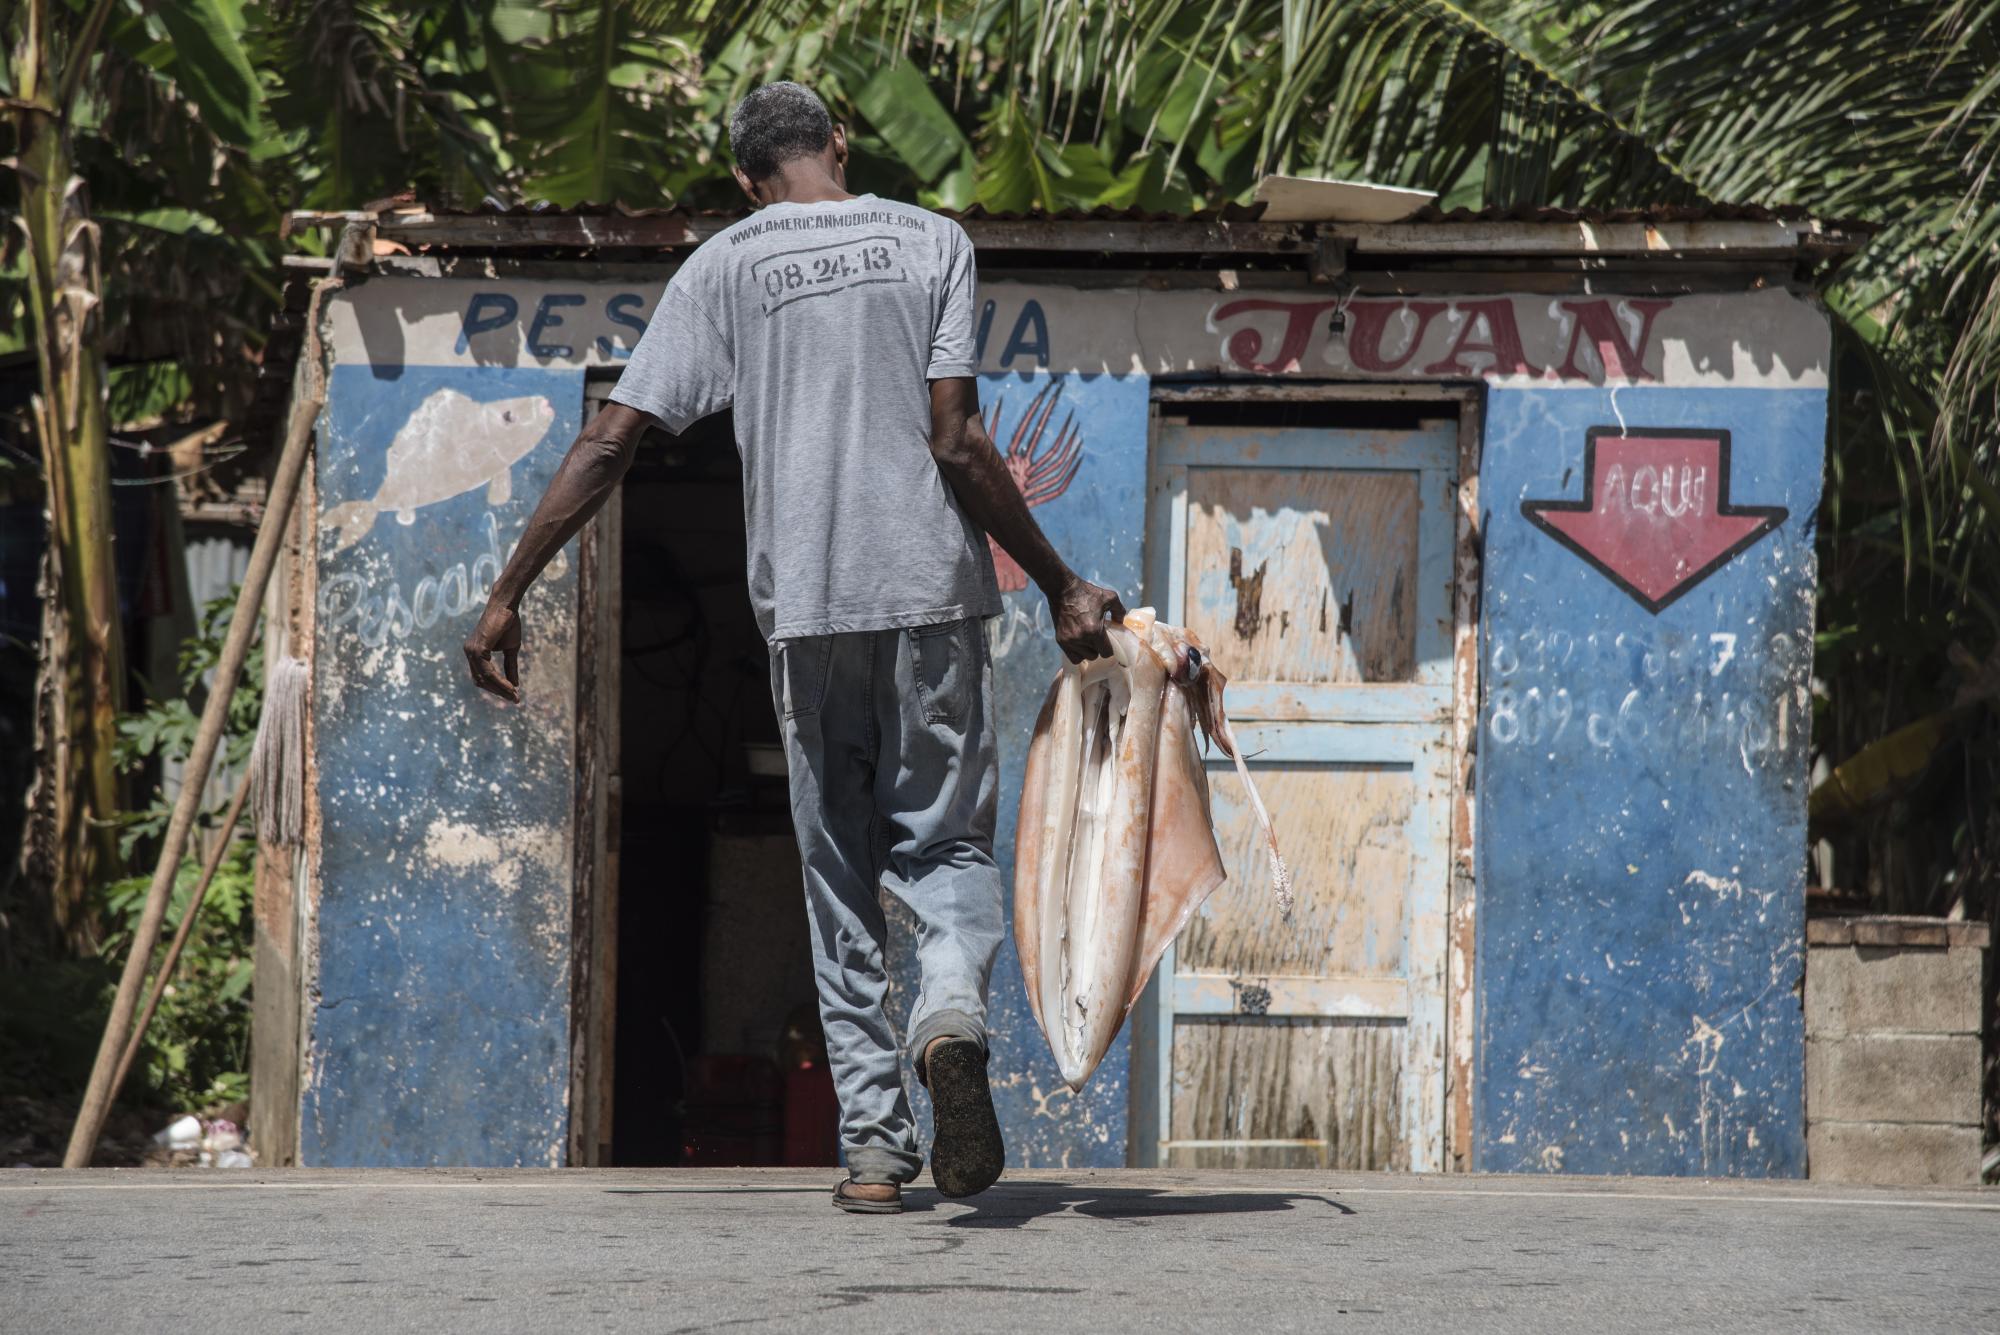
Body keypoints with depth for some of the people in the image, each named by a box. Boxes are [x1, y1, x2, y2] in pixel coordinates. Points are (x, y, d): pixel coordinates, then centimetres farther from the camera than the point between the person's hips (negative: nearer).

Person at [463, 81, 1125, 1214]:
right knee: (949, 842, 8)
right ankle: (955, 1008, -24)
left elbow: (611, 442, 2)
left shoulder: (722, 270, 8)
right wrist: (1059, 586, 2)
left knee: (841, 880, 10)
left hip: (807, 608, 1)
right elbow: (957, 443, -4)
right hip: (935, 589, -1)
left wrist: (510, 596, 6)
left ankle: (872, 1140, 3)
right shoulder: (933, 244, 6)